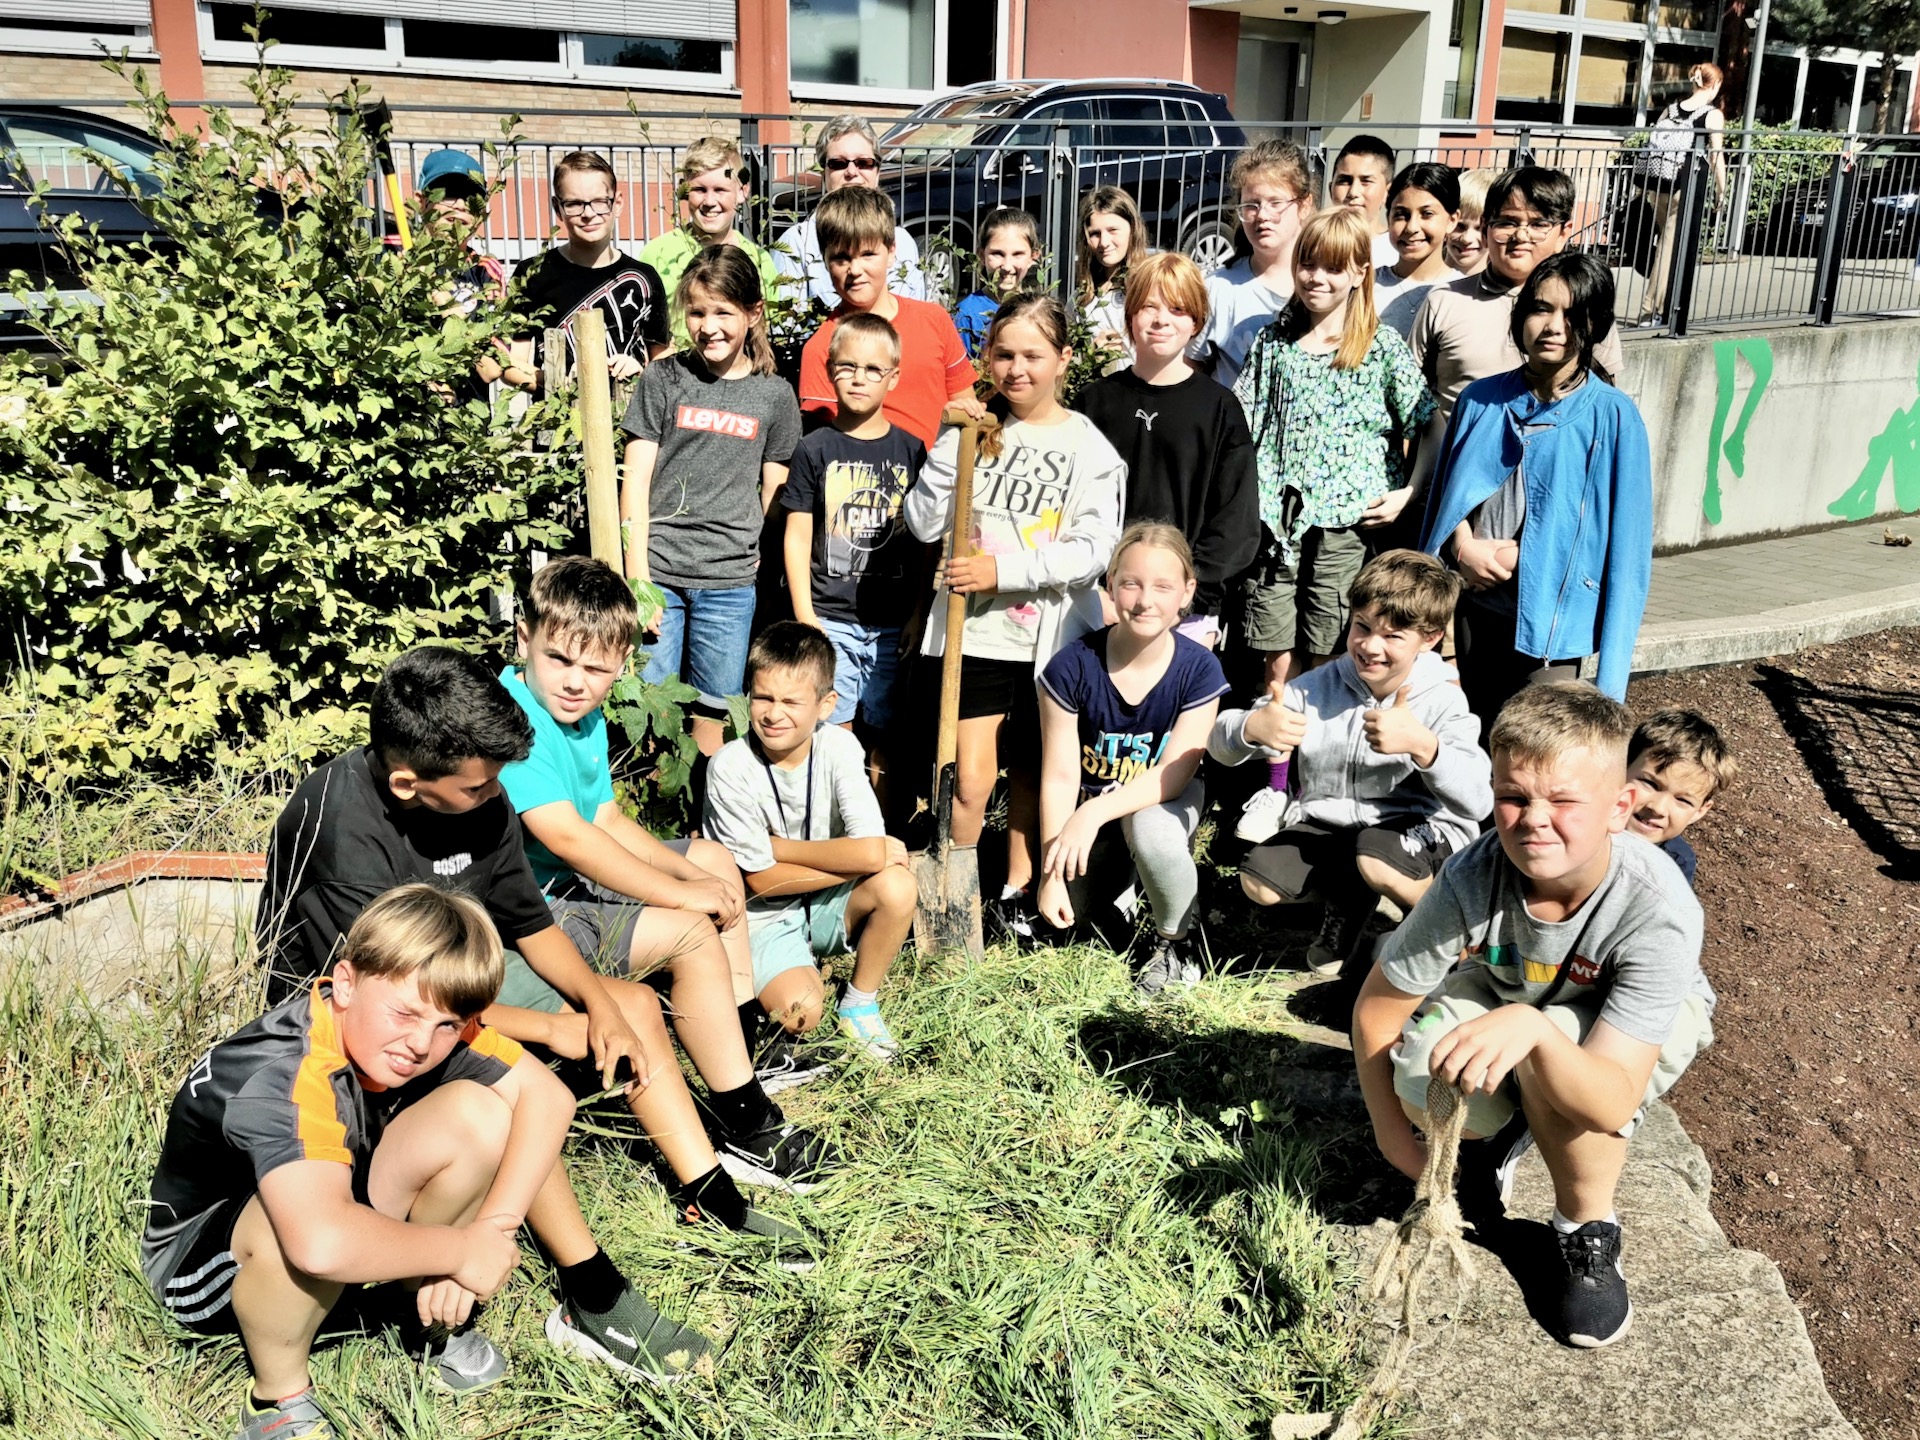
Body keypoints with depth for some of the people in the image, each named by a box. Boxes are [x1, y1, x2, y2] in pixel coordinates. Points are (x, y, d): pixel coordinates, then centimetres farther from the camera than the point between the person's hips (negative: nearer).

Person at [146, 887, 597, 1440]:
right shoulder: (282, 1076, -37)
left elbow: (547, 1094, -17)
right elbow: (322, 1244, -52)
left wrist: (493, 1228, -27)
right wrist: (463, 1251, -37)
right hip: (198, 1260, -6)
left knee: (479, 1112, -17)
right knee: (302, 1218, -41)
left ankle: (420, 1305, 6)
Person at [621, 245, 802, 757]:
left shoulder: (774, 396, 5)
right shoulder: (663, 380, 2)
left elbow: (774, 494, 11)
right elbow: (636, 481, -1)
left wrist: (751, 553, 0)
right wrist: (638, 577, -7)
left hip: (729, 581, 1)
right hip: (657, 570, -1)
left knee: (713, 715, 8)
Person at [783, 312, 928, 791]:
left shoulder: (911, 450, 6)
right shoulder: (816, 450, 2)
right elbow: (798, 535, 1)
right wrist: (804, 615, -5)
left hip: (894, 621, 2)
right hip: (830, 619, -1)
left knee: (883, 737, 8)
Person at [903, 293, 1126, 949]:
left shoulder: (1088, 446, -2)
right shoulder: (971, 431, 4)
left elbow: (1093, 549, -12)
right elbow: (924, 524, -2)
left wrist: (1004, 569, -21)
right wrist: (952, 446, -12)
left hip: (1051, 637, 0)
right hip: (976, 632, 0)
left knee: (1032, 773, 14)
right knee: (972, 778, -6)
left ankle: (1016, 894, 30)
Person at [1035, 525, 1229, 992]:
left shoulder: (1199, 670, -18)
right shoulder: (1072, 667, -19)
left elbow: (1172, 775, -21)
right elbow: (1060, 776, -15)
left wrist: (1094, 813, -36)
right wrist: (1052, 875, -19)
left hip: (1163, 800, -1)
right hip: (1090, 800, 2)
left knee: (1152, 828, -35)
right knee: (1064, 904, -17)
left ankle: (1175, 941, -7)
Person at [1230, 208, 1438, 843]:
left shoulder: (1383, 348, 1)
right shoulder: (1273, 341, 9)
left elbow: (1431, 426, 4)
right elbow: (1240, 423, 11)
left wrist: (1408, 494, -5)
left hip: (1346, 525, -2)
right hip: (1277, 521, 2)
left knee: (1322, 661, 4)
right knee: (1279, 662, 4)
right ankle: (1275, 787, 15)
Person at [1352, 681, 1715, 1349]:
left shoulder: (1658, 909, -37)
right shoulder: (1473, 878, -32)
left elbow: (1613, 1106, -42)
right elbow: (1376, 1006, -17)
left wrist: (1533, 1029, -60)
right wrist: (1394, 1135, -11)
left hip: (1644, 1022, -2)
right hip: (1510, 992, 2)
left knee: (1554, 1042, -37)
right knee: (1427, 1083, -29)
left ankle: (1588, 1229, -8)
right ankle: (1501, 1131, 9)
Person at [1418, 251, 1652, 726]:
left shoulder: (1613, 416, -8)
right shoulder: (1481, 399, 4)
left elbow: (1623, 530, -8)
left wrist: (1522, 557, -13)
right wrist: (1463, 546, -9)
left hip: (1550, 616, -4)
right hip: (1473, 604, 4)